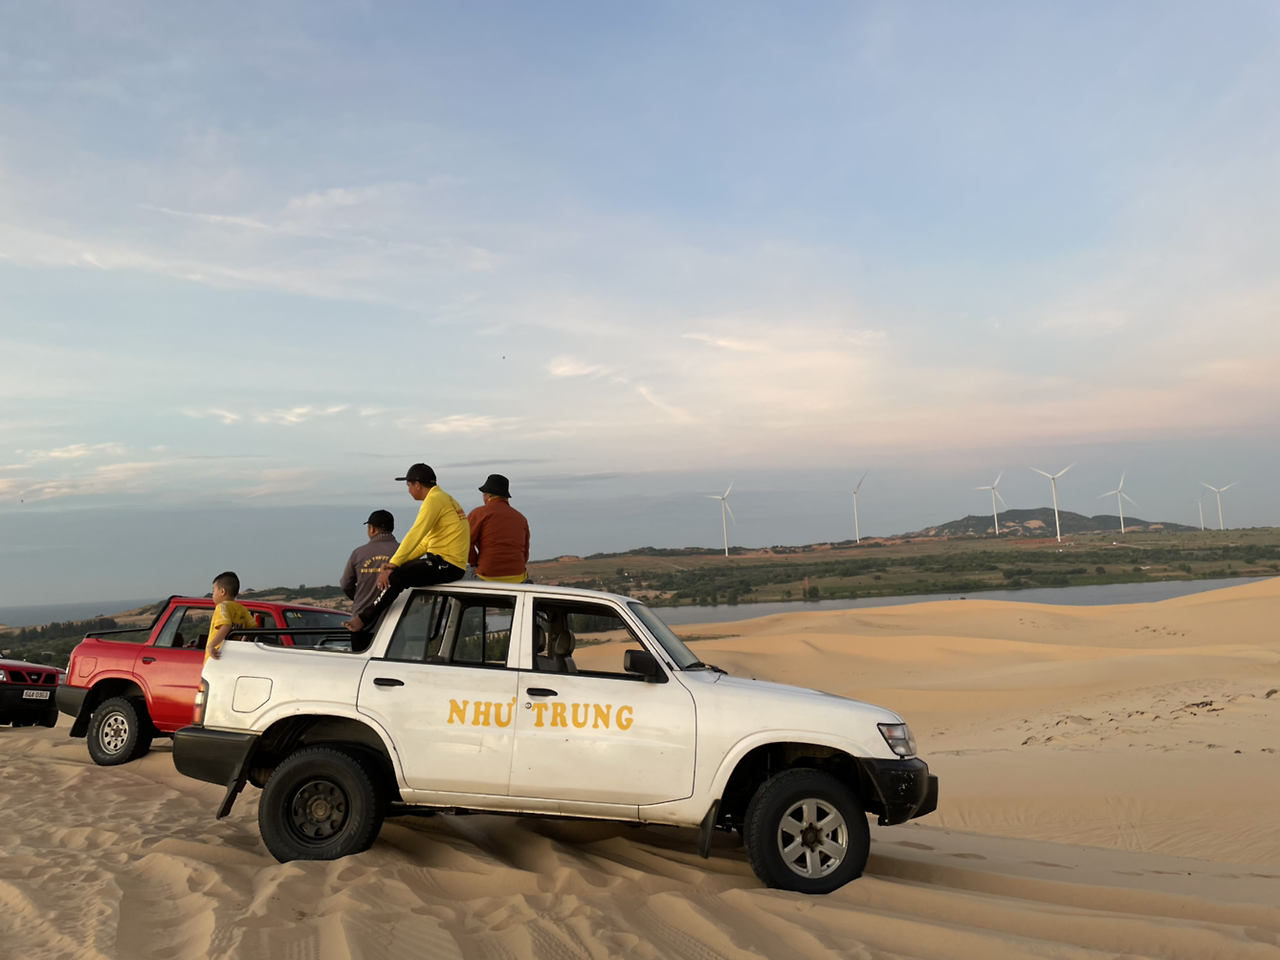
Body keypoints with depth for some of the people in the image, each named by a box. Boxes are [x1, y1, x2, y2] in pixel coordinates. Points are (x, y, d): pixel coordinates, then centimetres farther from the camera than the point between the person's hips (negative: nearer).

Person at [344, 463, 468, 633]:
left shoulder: (434, 500, -12)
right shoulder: (443, 499, 20)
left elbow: (415, 535, -19)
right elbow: (425, 543, 19)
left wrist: (393, 565, -18)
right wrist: (395, 563, 10)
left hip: (448, 563, -10)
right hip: (442, 562, 10)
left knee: (395, 576, -21)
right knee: (395, 571, 13)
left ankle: (363, 619, -13)